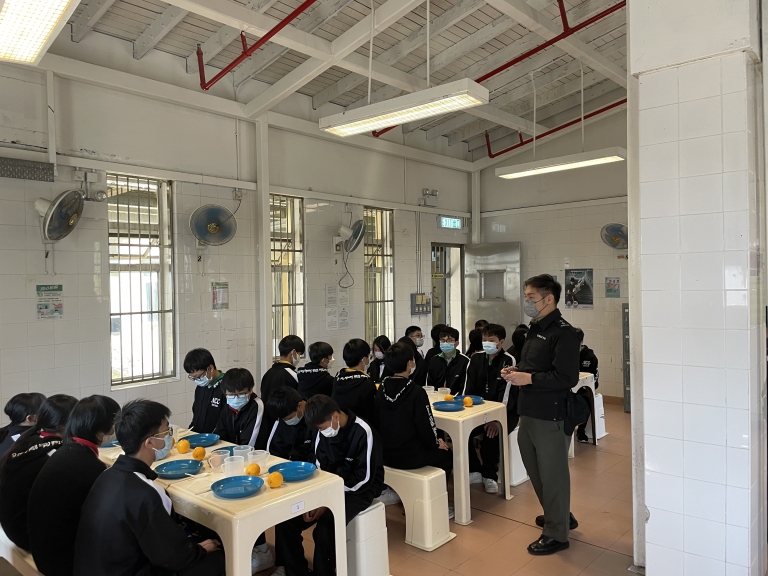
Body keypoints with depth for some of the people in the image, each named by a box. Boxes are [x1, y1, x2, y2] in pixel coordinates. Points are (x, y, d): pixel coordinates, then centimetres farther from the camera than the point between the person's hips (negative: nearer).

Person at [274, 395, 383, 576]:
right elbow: (320, 470, 9)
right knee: (285, 521, -12)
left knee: (324, 530, -31)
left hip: (358, 491, -6)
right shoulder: (324, 433, 1)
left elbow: (364, 478, -19)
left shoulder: (363, 432, -21)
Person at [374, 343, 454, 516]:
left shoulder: (382, 390, -2)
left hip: (385, 455, 6)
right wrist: (437, 442, 4)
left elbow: (376, 423, 6)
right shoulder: (416, 392, -20)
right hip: (409, 457, -6)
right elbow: (426, 426, -16)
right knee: (446, 455, 19)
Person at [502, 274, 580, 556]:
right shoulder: (535, 329, 13)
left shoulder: (563, 333, -16)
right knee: (535, 469, 21)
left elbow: (567, 377, -23)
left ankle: (556, 534, 21)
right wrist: (516, 371, 5)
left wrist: (529, 379, -23)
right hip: (529, 413, 10)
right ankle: (559, 515, 41)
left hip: (550, 416, -10)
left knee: (552, 475, 4)